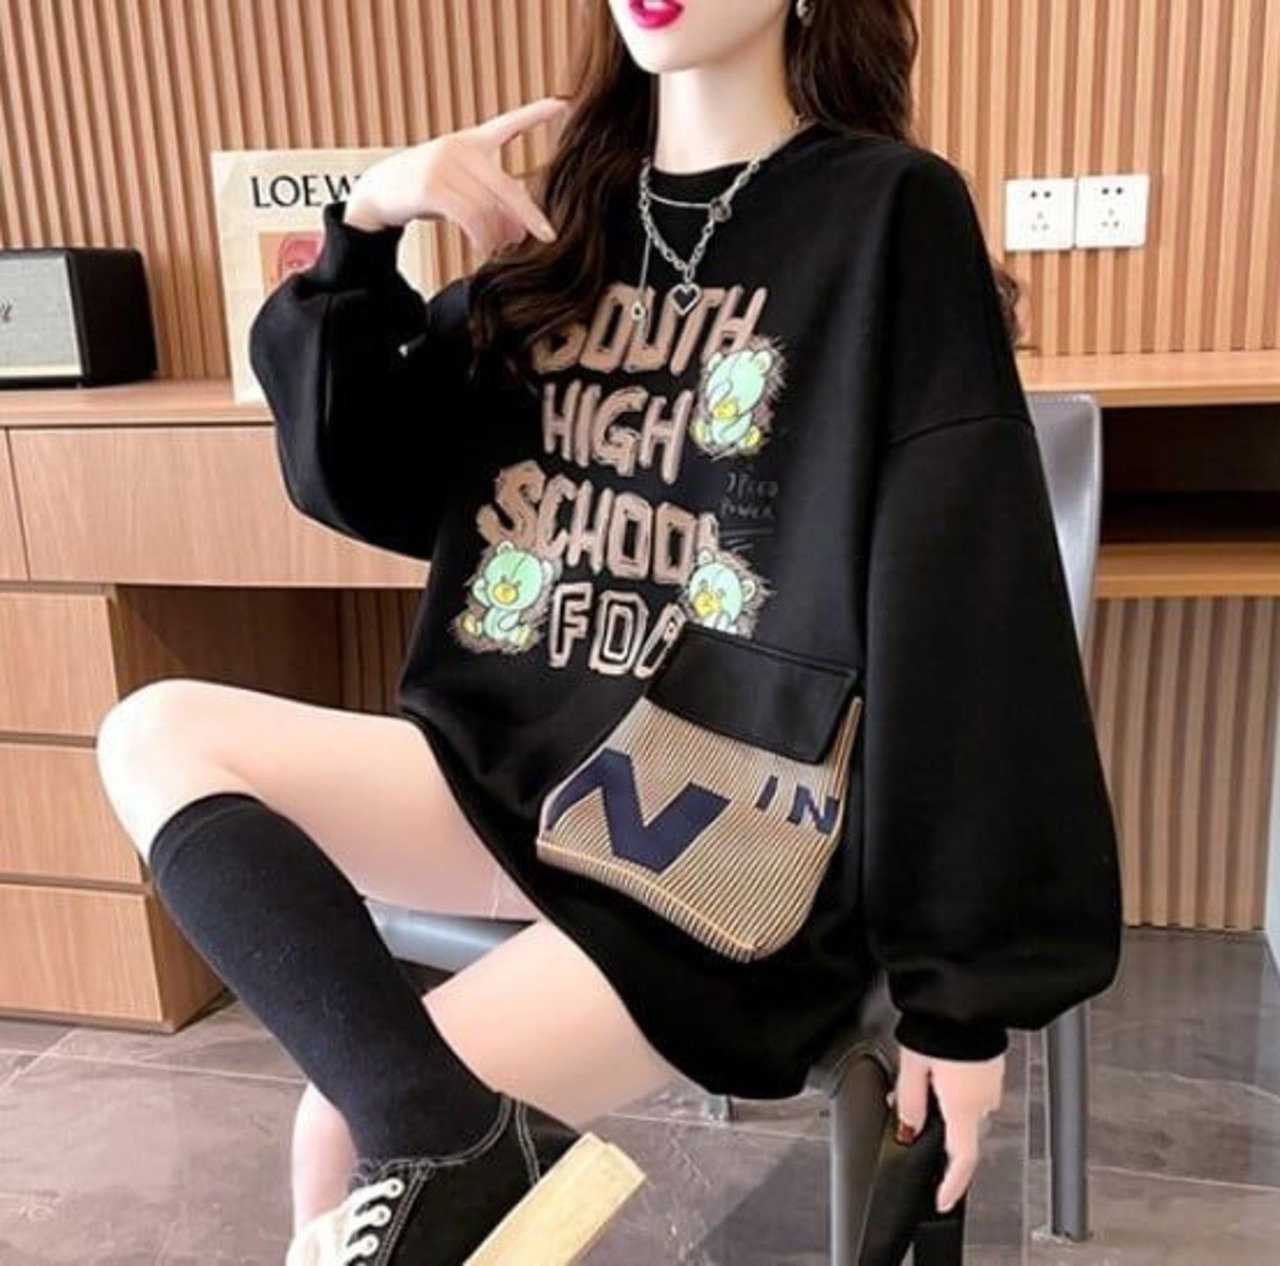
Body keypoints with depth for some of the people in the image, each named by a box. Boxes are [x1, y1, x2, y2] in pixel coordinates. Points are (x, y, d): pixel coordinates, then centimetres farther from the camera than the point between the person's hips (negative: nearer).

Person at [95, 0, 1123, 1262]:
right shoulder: (573, 212, 9)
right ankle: (454, 1143, -26)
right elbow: (364, 483, 10)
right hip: (518, 762, 7)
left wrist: (958, 978, -10)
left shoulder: (889, 212, -8)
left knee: (348, 1136, -18)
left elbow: (961, 615, -12)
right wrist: (362, 235, -6)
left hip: (737, 835, -6)